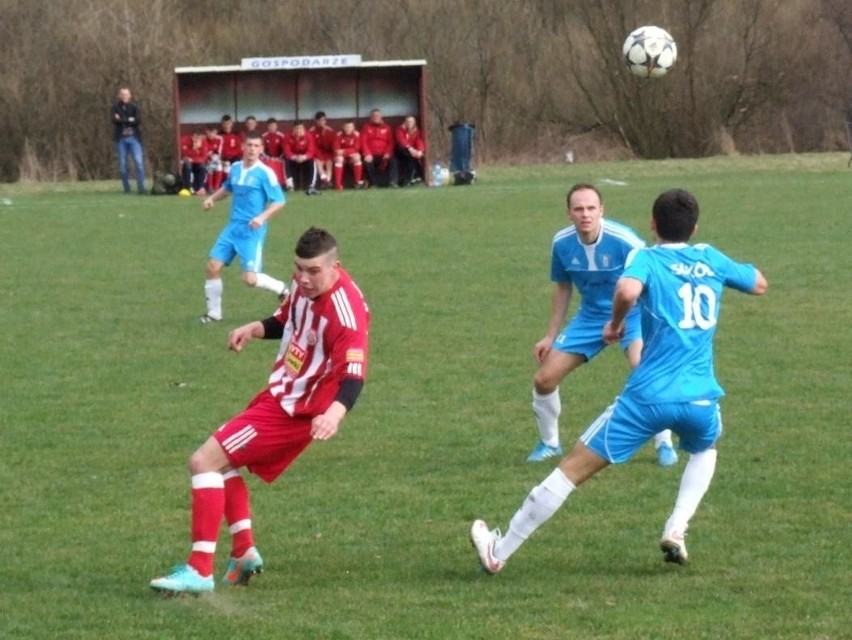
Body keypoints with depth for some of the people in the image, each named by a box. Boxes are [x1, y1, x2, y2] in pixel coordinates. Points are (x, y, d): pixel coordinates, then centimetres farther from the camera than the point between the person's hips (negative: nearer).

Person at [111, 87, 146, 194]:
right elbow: (115, 120, -10)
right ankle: (126, 188, 10)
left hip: (134, 138, 0)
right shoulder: (116, 108, 6)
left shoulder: (134, 107, 8)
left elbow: (138, 120, -7)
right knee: (122, 164, 1)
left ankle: (141, 187, -13)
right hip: (121, 138, 0)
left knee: (139, 162, -12)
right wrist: (129, 120, -10)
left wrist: (122, 120, -8)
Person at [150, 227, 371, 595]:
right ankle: (244, 554, 30)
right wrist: (254, 329, -1)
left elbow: (354, 373, -37)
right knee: (222, 460, 25)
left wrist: (335, 413, -56)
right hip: (279, 392, 10)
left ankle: (199, 571, -14)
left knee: (204, 462, -14)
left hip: (295, 411, -10)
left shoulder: (345, 309, -28)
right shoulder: (306, 286, -1)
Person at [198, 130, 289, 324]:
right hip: (233, 227, 6)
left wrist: (263, 217, -26)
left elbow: (279, 202, -11)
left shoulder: (265, 173, -12)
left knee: (249, 278, -12)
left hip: (252, 230, -6)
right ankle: (214, 312, 13)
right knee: (212, 267, -2)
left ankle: (281, 289, 17)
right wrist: (212, 198, 8)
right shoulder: (235, 168, 6)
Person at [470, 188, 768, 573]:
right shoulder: (711, 260, 13)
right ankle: (676, 531, 18)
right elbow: (759, 285, 30)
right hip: (701, 399, 3)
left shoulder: (647, 259, 1)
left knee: (573, 468, 5)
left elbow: (628, 289, -22)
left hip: (648, 397, -3)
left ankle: (499, 552, 9)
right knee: (705, 449, 38)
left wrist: (615, 322, -3)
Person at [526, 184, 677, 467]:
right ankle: (548, 443, 27)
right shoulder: (561, 244, -11)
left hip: (631, 315, -5)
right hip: (590, 316, 5)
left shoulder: (623, 240, -26)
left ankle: (664, 444, -10)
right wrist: (550, 337, 10)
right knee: (544, 379, 0)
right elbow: (563, 288, 7)